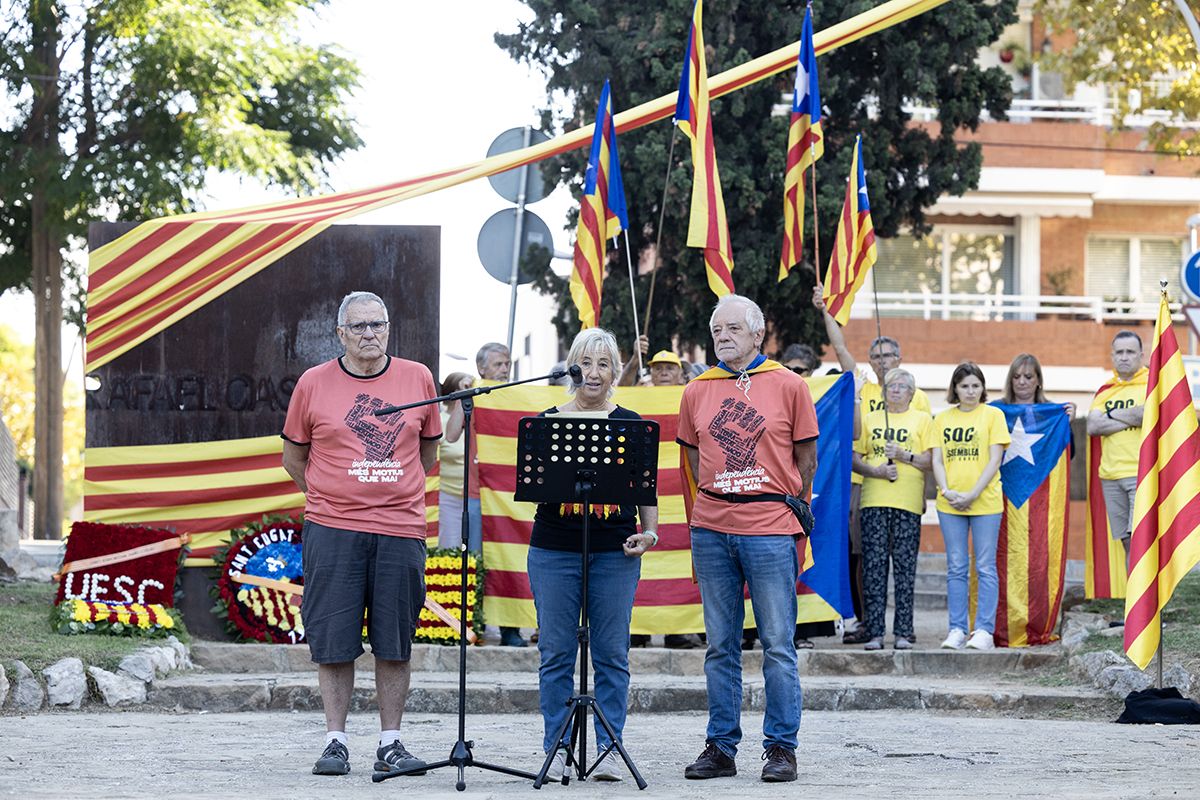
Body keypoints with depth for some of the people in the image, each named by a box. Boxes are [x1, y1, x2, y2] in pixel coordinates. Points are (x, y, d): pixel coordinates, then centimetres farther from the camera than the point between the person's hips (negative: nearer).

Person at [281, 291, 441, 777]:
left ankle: (390, 744, 10)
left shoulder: (418, 378, 7)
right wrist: (333, 498, 11)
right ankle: (335, 742, 7)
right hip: (332, 532, -1)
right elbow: (293, 457, 13)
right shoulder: (313, 384, 3)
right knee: (334, 643, -1)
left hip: (401, 530, 1)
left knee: (394, 644, 3)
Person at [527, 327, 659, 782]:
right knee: (556, 654, 1)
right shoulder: (548, 421, 6)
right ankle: (556, 750, 7)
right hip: (554, 551, 0)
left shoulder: (629, 425, 9)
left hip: (614, 554, 1)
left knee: (612, 655, 1)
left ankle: (609, 751, 6)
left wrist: (650, 531, 0)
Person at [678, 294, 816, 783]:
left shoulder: (788, 386, 2)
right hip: (712, 529, 3)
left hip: (770, 528, -3)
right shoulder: (697, 391, 10)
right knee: (720, 646, 6)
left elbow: (806, 457, 8)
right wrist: (718, 497, 13)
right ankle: (720, 747, 11)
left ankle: (781, 747, 4)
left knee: (777, 645, -2)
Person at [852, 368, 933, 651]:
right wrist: (877, 471, -6)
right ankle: (875, 632, -4)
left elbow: (931, 461, 4)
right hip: (874, 500, 2)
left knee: (905, 566, -4)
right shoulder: (870, 420, 17)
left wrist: (903, 455, -10)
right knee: (873, 566, -5)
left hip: (908, 501, -2)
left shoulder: (922, 419, 10)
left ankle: (902, 632, -2)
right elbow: (854, 459, 12)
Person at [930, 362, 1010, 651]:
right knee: (956, 568, 5)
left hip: (985, 502, -3)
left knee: (986, 568, -2)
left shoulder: (993, 415, 2)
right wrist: (946, 491, -10)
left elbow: (994, 460, -4)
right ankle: (957, 630, 7)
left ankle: (984, 631, -2)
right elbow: (937, 460, 8)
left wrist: (972, 495, -12)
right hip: (950, 504, 3)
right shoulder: (942, 419, 11)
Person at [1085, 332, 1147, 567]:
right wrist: (1131, 419, -8)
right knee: (1127, 542, 7)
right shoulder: (1105, 390, 16)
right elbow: (1092, 427, 2)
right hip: (1111, 476, 6)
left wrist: (1112, 415, -3)